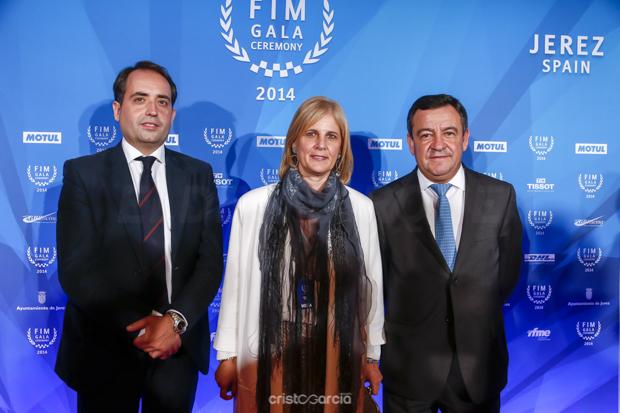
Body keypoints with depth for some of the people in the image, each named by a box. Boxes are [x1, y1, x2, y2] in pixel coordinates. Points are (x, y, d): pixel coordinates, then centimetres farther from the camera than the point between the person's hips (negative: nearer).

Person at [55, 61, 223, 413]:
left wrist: (176, 320, -16)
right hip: (105, 348, -2)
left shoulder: (199, 174, 2)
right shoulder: (83, 173, -5)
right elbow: (75, 267, -11)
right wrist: (136, 328, -18)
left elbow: (211, 260, -2)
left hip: (179, 345, 2)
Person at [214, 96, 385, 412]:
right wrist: (227, 355, 3)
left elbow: (370, 285, 4)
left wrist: (370, 356, 9)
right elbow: (235, 283, -1)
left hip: (338, 359, 1)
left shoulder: (361, 208, -3)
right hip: (268, 358, -1)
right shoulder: (253, 205, -7)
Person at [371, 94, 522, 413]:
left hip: (479, 365, 2)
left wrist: (476, 322, 7)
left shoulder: (501, 196, -4)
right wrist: (409, 324, 4)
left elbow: (508, 271, 6)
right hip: (409, 366, -1)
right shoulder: (383, 204, -10)